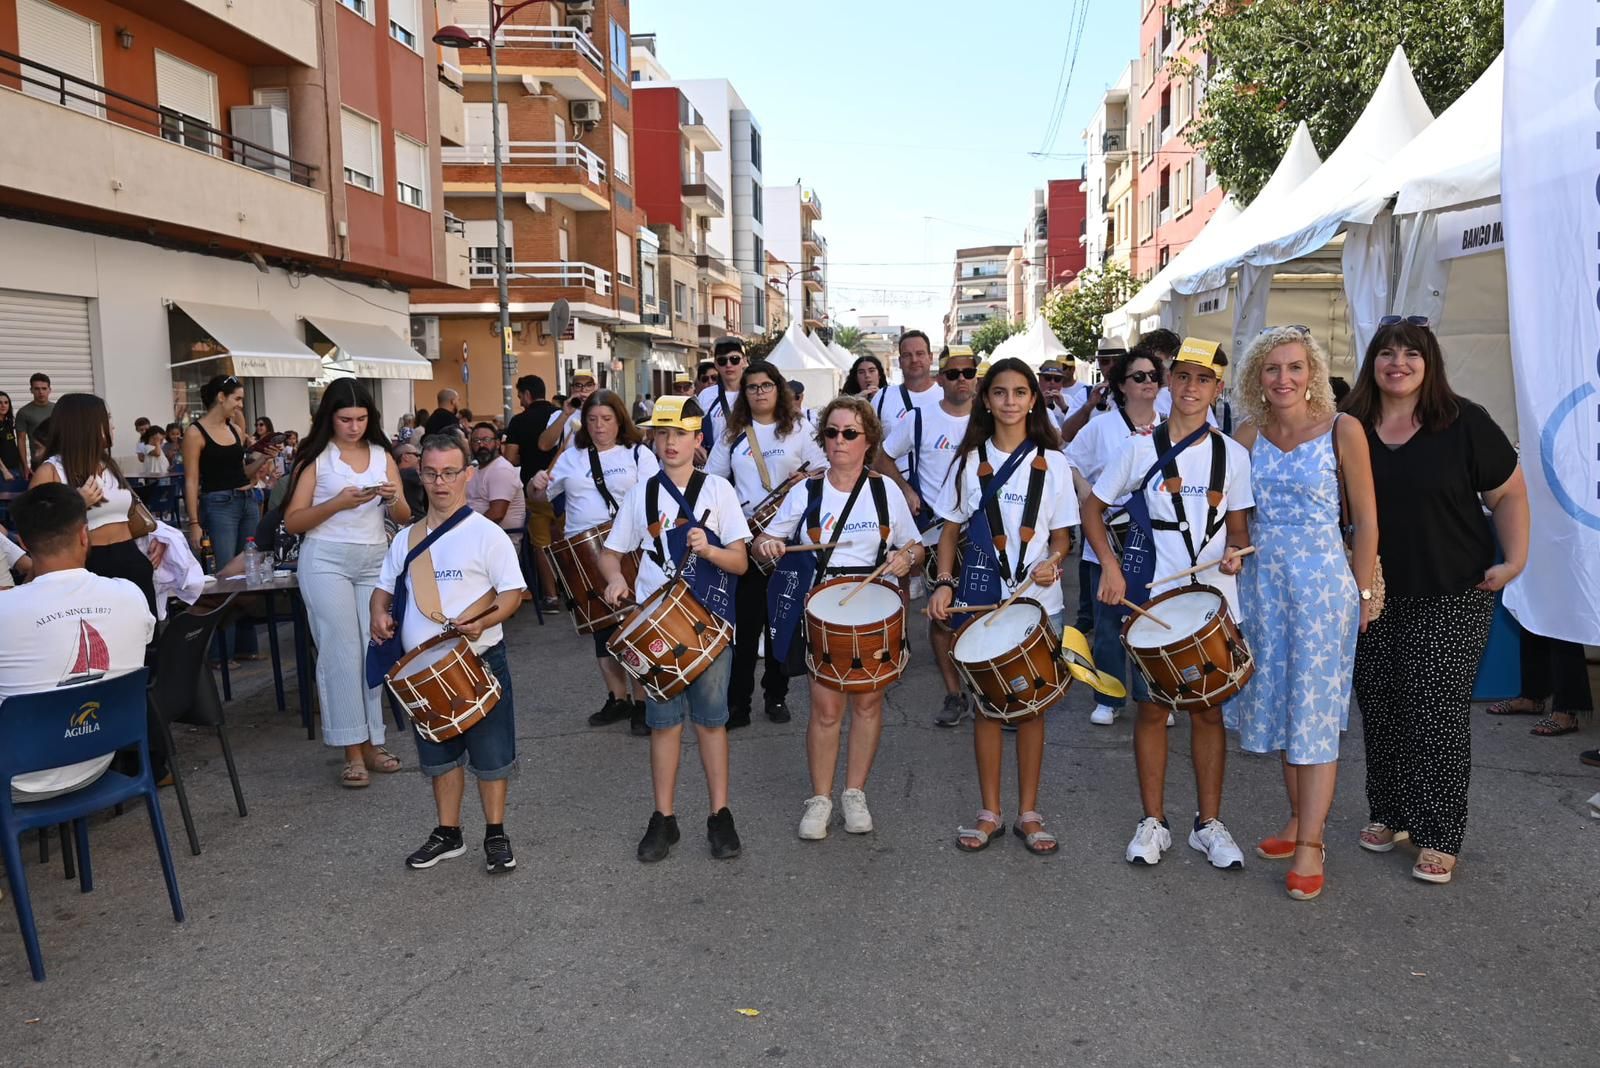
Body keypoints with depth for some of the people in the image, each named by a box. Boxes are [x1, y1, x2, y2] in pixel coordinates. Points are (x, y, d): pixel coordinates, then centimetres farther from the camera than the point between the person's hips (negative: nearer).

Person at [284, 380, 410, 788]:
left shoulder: (382, 455, 10)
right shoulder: (315, 458, 0)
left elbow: (404, 518, 10)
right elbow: (292, 522, -4)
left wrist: (394, 499, -12)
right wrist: (337, 503, -17)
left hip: (376, 560, 4)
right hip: (326, 560, -4)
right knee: (341, 650, -6)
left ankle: (372, 743, 12)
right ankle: (353, 750, -1)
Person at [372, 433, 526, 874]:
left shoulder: (486, 534, -8)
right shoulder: (406, 538, 8)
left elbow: (512, 592, -10)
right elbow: (384, 586, 18)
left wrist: (482, 621, -28)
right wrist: (380, 612, -4)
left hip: (479, 660, -5)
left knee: (489, 753, 4)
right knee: (439, 751, 16)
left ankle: (496, 835, 20)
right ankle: (448, 834, 31)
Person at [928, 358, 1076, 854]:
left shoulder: (1052, 463, 3)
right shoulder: (970, 461, 4)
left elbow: (1062, 534, 5)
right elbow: (951, 531, 7)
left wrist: (1054, 561, -17)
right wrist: (944, 582, -7)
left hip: (1039, 600, 0)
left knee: (1032, 704, 6)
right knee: (987, 704, 5)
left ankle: (1028, 812, 19)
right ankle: (989, 812, 18)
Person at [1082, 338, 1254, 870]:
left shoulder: (1233, 455, 4)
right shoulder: (1140, 449, -1)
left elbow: (1238, 527, 10)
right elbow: (1092, 509, 5)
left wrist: (1235, 552, -13)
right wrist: (1110, 566, -8)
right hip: (1152, 601, -1)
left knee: (1208, 709, 8)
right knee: (1152, 709, 5)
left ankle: (1209, 822, 21)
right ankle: (1153, 822, 18)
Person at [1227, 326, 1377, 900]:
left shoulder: (1342, 429, -8)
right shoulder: (1248, 435, 4)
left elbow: (1365, 519, -5)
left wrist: (1363, 591, -5)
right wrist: (1235, 566, 5)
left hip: (1321, 580, -5)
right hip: (1261, 582, 5)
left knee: (1314, 708, -2)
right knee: (1276, 701, 11)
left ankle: (1310, 843, 4)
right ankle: (1297, 818, 25)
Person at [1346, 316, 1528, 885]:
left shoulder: (1463, 422, -6)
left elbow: (1509, 493, -1)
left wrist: (1514, 560, -10)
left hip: (1451, 598, -3)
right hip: (1374, 597, 3)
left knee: (1438, 712, -2)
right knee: (1380, 708, 10)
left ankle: (1439, 838, 10)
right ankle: (1389, 814, 27)